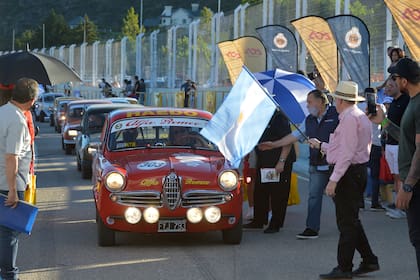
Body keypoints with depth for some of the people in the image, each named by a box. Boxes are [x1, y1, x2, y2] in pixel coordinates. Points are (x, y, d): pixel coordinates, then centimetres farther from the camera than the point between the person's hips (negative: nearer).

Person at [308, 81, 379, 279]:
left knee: (347, 222, -5)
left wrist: (334, 180, -23)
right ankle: (369, 261, 18)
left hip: (348, 173, -10)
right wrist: (321, 146, 32)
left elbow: (347, 153, -22)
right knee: (351, 220, 16)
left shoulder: (349, 118, -16)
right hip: (359, 171, 10)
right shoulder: (360, 116, 16)